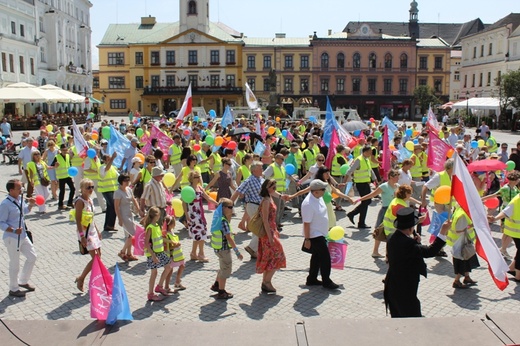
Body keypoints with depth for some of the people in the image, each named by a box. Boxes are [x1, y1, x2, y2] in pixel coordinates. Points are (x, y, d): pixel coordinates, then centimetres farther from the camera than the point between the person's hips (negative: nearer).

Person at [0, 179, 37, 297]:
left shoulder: (20, 198, 2)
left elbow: (25, 210, 21)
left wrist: (31, 204, 2)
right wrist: (14, 230, -32)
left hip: (23, 236, 8)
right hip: (12, 238, -8)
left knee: (32, 257, 16)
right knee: (15, 264, 5)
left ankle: (23, 281, 35)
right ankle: (13, 289, 23)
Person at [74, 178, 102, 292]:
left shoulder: (90, 200, 10)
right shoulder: (80, 201, -15)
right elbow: (78, 220, -19)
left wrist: (97, 231, 20)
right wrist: (82, 236, -23)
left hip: (92, 231, 9)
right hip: (85, 232, -9)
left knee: (98, 256, 9)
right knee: (95, 257, -10)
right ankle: (80, 279, 6)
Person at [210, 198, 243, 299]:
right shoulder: (223, 221, -24)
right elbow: (229, 238, -27)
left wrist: (229, 216, 6)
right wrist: (237, 252, -26)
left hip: (219, 248, 9)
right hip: (224, 249, -9)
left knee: (223, 267, 27)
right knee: (225, 270, 5)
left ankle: (216, 285, 40)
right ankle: (221, 292, 16)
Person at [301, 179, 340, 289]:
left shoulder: (318, 198, 1)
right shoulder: (308, 204, -27)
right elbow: (306, 223, -23)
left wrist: (326, 228, 21)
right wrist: (307, 239, -20)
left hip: (320, 234, 10)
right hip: (315, 235, -9)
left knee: (317, 257, 17)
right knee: (325, 257, -3)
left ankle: (312, 279, 28)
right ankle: (326, 281, 10)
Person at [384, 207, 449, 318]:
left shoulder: (393, 240, 2)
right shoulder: (407, 243, -27)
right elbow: (430, 251, -29)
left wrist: (415, 241, -2)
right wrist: (443, 232, -25)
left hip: (392, 288, 9)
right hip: (405, 292, -9)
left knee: (397, 317, 19)